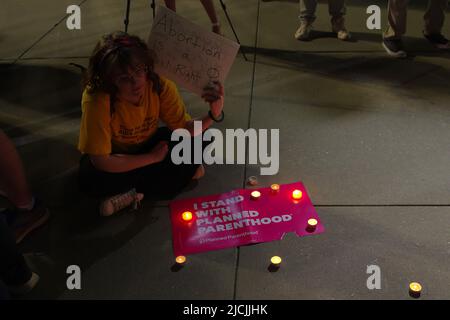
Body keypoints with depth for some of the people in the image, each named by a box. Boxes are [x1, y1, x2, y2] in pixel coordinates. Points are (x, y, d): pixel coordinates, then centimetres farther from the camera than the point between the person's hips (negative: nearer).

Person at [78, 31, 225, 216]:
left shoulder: (159, 85, -25)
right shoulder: (96, 100, -35)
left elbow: (185, 128, -22)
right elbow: (101, 162, -33)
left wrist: (213, 115, -43)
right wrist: (153, 157, -25)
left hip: (149, 144, 3)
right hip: (114, 157, -3)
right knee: (91, 180, -36)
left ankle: (136, 192, -12)